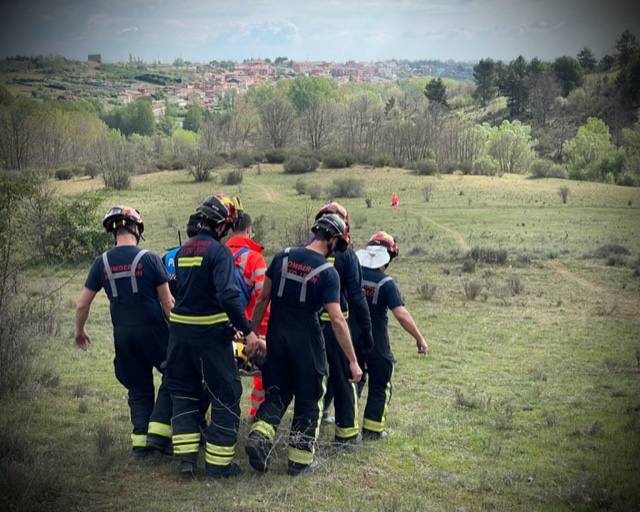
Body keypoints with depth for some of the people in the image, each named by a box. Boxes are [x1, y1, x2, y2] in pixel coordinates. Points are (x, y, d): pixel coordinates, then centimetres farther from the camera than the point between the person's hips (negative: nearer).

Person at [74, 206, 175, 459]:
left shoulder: (102, 262, 1)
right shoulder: (149, 258, -10)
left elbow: (82, 304, 4)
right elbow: (167, 301, -8)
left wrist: (79, 331, 21)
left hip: (123, 335, 4)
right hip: (153, 331, -4)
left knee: (139, 389, 16)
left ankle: (140, 440, 11)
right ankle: (158, 432, 1)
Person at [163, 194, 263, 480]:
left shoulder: (183, 251, 10)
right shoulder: (218, 251, -14)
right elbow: (228, 295, -26)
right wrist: (247, 331, -22)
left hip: (180, 328, 7)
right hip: (210, 332, -7)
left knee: (184, 392, 16)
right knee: (226, 395, 5)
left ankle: (186, 459, 12)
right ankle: (219, 463, 7)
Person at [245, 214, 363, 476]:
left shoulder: (283, 257, 0)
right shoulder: (328, 273, -13)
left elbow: (262, 299, 4)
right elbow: (337, 320, -16)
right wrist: (353, 361, -12)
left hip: (276, 336, 4)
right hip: (306, 342, -4)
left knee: (277, 393, 17)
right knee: (308, 399, 11)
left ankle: (259, 436, -4)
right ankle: (300, 459, 16)